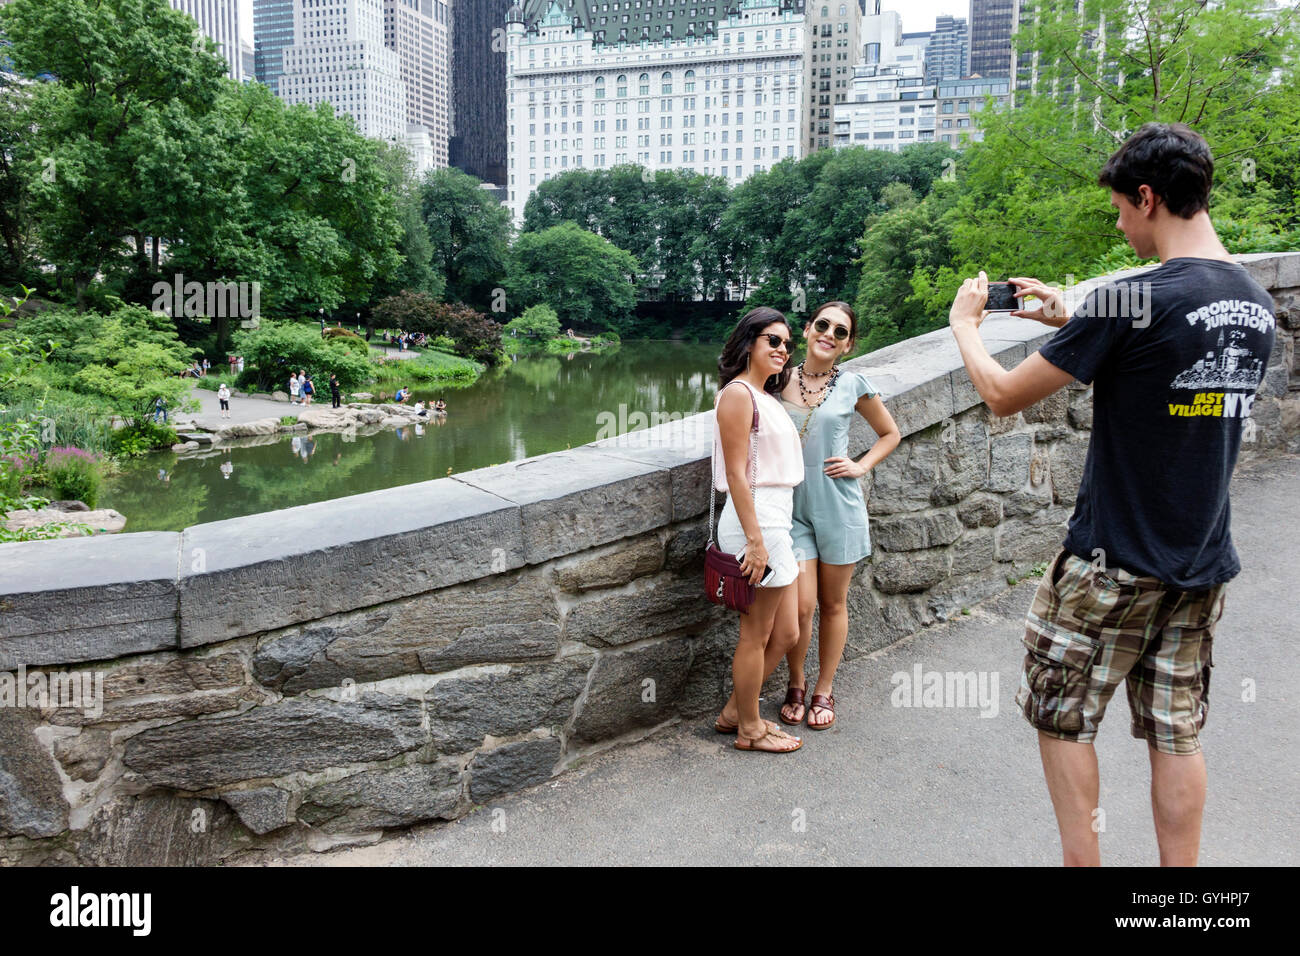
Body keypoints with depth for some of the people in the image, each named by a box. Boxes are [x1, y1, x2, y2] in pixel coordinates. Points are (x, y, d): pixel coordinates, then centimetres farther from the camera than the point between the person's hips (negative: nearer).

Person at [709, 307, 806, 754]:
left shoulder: (765, 397, 18)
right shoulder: (738, 393, -11)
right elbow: (736, 474, -16)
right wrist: (755, 540, -20)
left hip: (775, 522, 10)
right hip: (756, 521, -10)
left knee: (785, 633, 15)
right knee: (756, 633, 3)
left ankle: (735, 712, 28)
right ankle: (750, 729, 18)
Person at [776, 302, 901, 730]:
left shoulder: (854, 385, 0)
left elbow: (890, 434, 12)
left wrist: (860, 466, 0)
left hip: (838, 505, 0)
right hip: (791, 505, 0)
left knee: (833, 604, 10)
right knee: (801, 604, -5)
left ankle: (824, 690, 27)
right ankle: (796, 685, 20)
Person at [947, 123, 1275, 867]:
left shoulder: (1130, 301, -19)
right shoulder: (1259, 305, 5)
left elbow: (1003, 395, -13)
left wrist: (964, 323, 5)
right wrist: (1074, 322, 19)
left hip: (1113, 564, -7)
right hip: (1204, 567, 7)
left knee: (1064, 718, 10)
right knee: (1177, 733, 13)